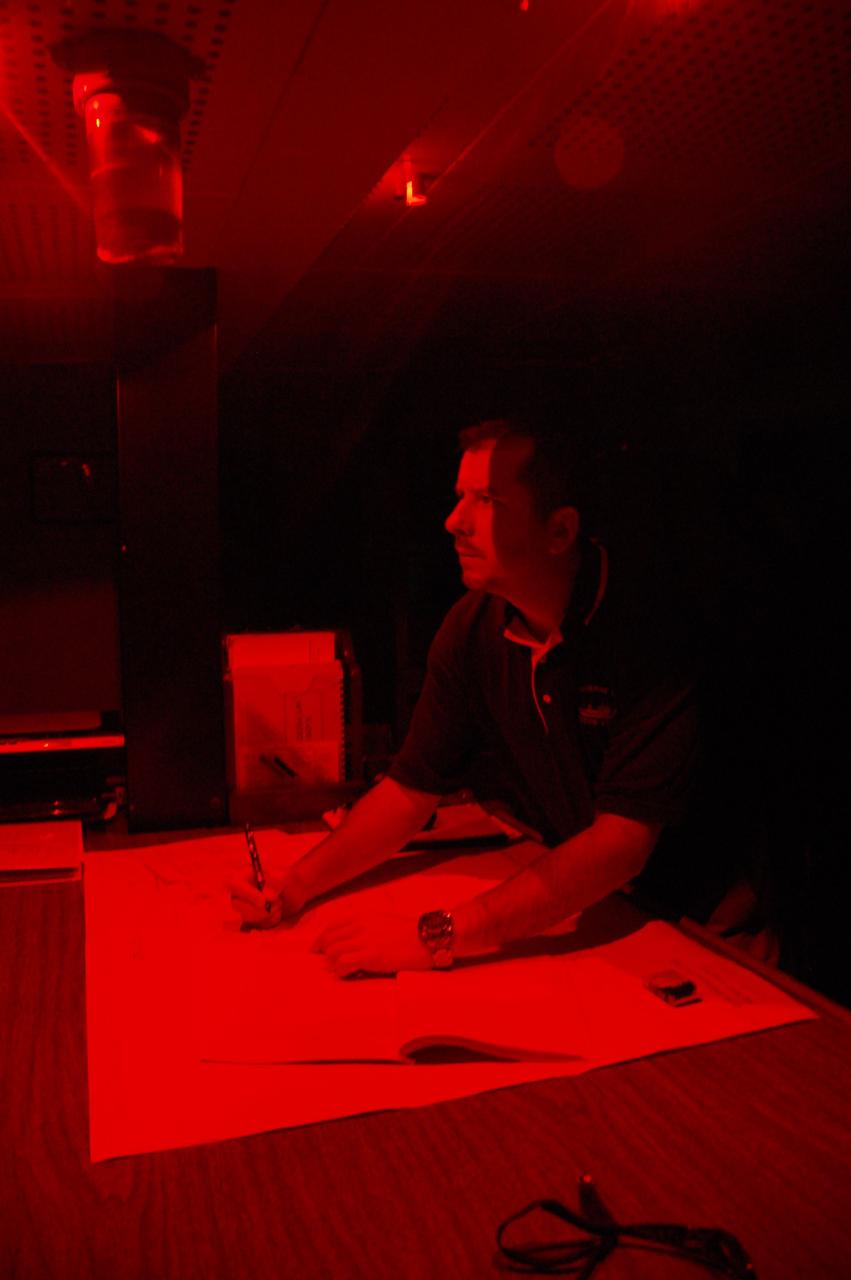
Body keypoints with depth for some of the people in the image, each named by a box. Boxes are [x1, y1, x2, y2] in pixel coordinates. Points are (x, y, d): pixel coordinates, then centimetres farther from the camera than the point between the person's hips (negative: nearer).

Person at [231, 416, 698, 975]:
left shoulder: (651, 630, -25)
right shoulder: (472, 627, -6)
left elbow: (623, 841, -30)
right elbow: (413, 788, 0)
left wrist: (438, 935, -35)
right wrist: (294, 888, -13)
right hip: (569, 897, 4)